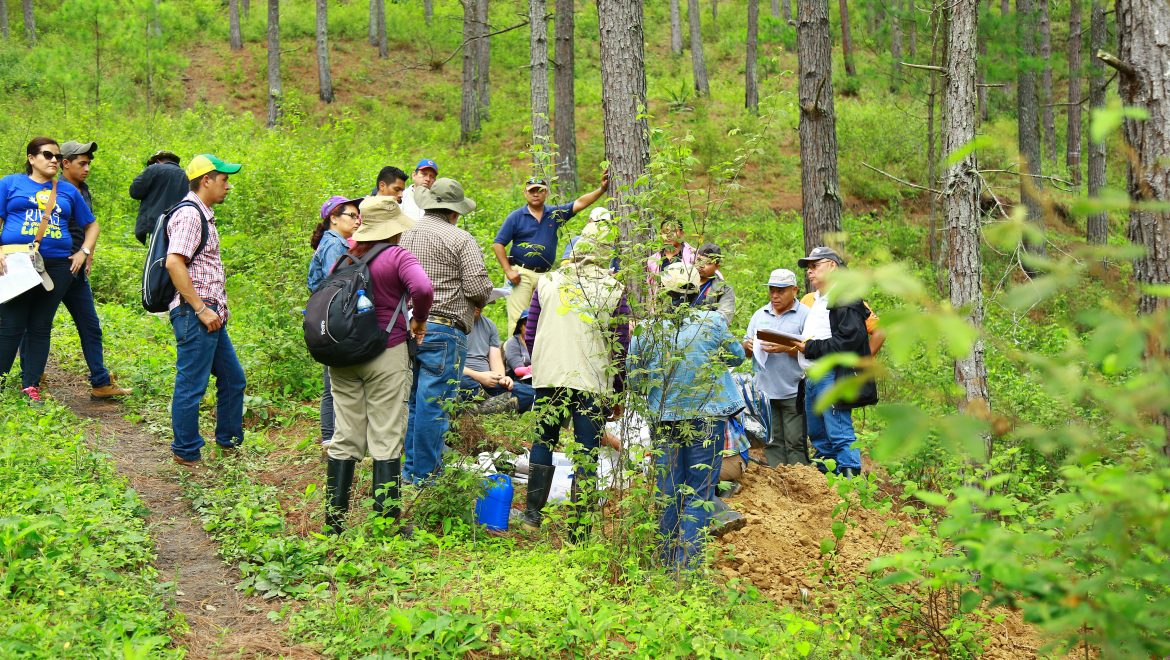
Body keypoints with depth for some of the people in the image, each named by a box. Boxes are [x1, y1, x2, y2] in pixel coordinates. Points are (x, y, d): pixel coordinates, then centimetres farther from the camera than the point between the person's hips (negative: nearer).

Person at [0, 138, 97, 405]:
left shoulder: (68, 190, 16)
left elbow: (91, 225, 24)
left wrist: (83, 252, 9)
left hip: (58, 265, 3)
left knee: (40, 327, 5)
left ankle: (31, 387, 9)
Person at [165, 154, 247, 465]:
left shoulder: (203, 214, 17)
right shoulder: (189, 214, -15)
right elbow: (174, 263, -24)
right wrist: (201, 309, -22)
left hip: (210, 314, 11)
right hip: (194, 314, -11)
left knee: (232, 378, 17)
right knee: (191, 385, -2)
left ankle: (229, 441, 28)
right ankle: (186, 453, 7)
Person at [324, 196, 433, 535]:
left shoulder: (346, 257, 6)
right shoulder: (396, 256, -10)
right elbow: (423, 288, -26)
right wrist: (418, 319, -8)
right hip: (386, 354, -5)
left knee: (346, 437, 11)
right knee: (386, 439, 2)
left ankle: (334, 517, 14)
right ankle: (386, 517, 5)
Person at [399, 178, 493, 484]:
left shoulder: (402, 236, 10)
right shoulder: (460, 239, -7)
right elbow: (478, 287, -12)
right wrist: (481, 300, 10)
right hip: (442, 330, -6)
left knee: (411, 401, 15)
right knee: (433, 404, -2)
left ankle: (410, 469, 22)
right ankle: (425, 474, 2)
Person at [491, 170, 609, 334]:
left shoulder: (555, 214, 9)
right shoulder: (516, 217, 1)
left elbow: (579, 203, 2)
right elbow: (498, 244, 0)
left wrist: (602, 189, -12)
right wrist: (508, 271, -9)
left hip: (545, 275, 4)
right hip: (521, 273, -4)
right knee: (518, 318, -10)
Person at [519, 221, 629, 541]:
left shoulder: (547, 282, 5)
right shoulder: (614, 290, -1)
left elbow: (530, 334, 9)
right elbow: (621, 346, 0)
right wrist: (617, 388, 9)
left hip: (548, 378, 2)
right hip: (593, 383, -2)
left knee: (543, 442, 20)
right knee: (586, 454, 4)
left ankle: (533, 514, 22)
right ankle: (579, 532, 6)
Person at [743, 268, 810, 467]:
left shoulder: (805, 315, 0)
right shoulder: (760, 315, 16)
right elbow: (744, 346, 19)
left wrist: (785, 348, -19)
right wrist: (749, 346, -4)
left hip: (793, 391, -5)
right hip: (764, 390, 5)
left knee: (795, 443, -3)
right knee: (772, 442, 6)